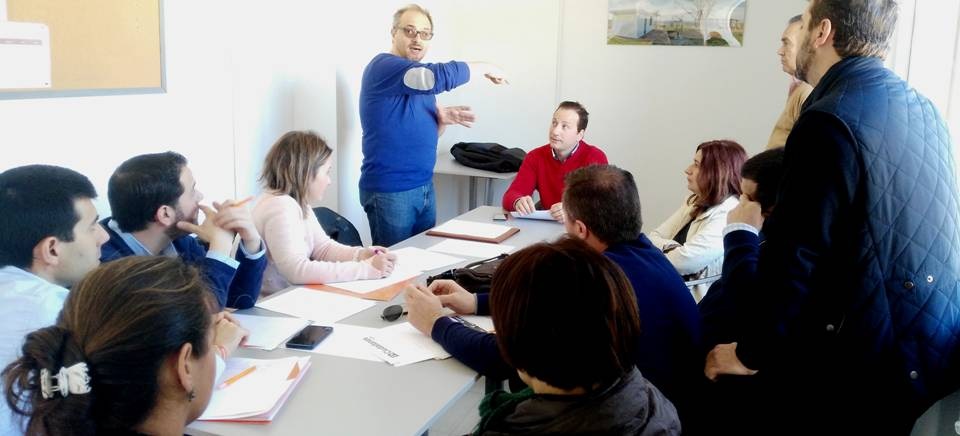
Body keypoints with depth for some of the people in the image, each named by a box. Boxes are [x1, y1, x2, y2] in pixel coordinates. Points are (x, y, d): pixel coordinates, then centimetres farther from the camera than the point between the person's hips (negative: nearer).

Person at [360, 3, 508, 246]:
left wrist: (443, 120, -2)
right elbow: (439, 76, -29)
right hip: (390, 190, -8)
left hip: (424, 186, 8)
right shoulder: (383, 66, -14)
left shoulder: (422, 77, 13)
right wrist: (484, 68, -13)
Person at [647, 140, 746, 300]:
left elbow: (683, 261, -23)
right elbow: (654, 237, 9)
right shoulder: (695, 203, 13)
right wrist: (670, 248, -13)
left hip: (693, 298, -8)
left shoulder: (729, 214, -15)